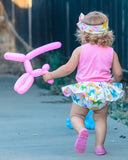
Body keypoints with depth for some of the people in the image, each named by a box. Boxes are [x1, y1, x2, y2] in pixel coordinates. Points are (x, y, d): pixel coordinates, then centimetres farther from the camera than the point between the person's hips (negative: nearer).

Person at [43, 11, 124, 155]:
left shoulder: (80, 50, -2)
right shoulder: (111, 52, 5)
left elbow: (68, 68, -6)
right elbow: (118, 73, 4)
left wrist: (50, 75, 5)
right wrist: (114, 81, 27)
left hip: (84, 89, -2)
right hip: (103, 89, 2)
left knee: (76, 115, 14)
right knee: (100, 118, 17)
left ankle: (82, 130, -18)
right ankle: (99, 146, 7)